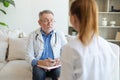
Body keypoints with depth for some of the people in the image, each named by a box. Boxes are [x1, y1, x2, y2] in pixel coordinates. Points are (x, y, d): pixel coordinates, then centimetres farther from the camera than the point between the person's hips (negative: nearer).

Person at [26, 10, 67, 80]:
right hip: (39, 65, -1)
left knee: (60, 73, -30)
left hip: (55, 65, 1)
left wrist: (61, 60, -19)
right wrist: (41, 62, -22)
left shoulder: (60, 34, 4)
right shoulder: (33, 35, 1)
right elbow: (29, 56, -4)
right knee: (38, 74, -32)